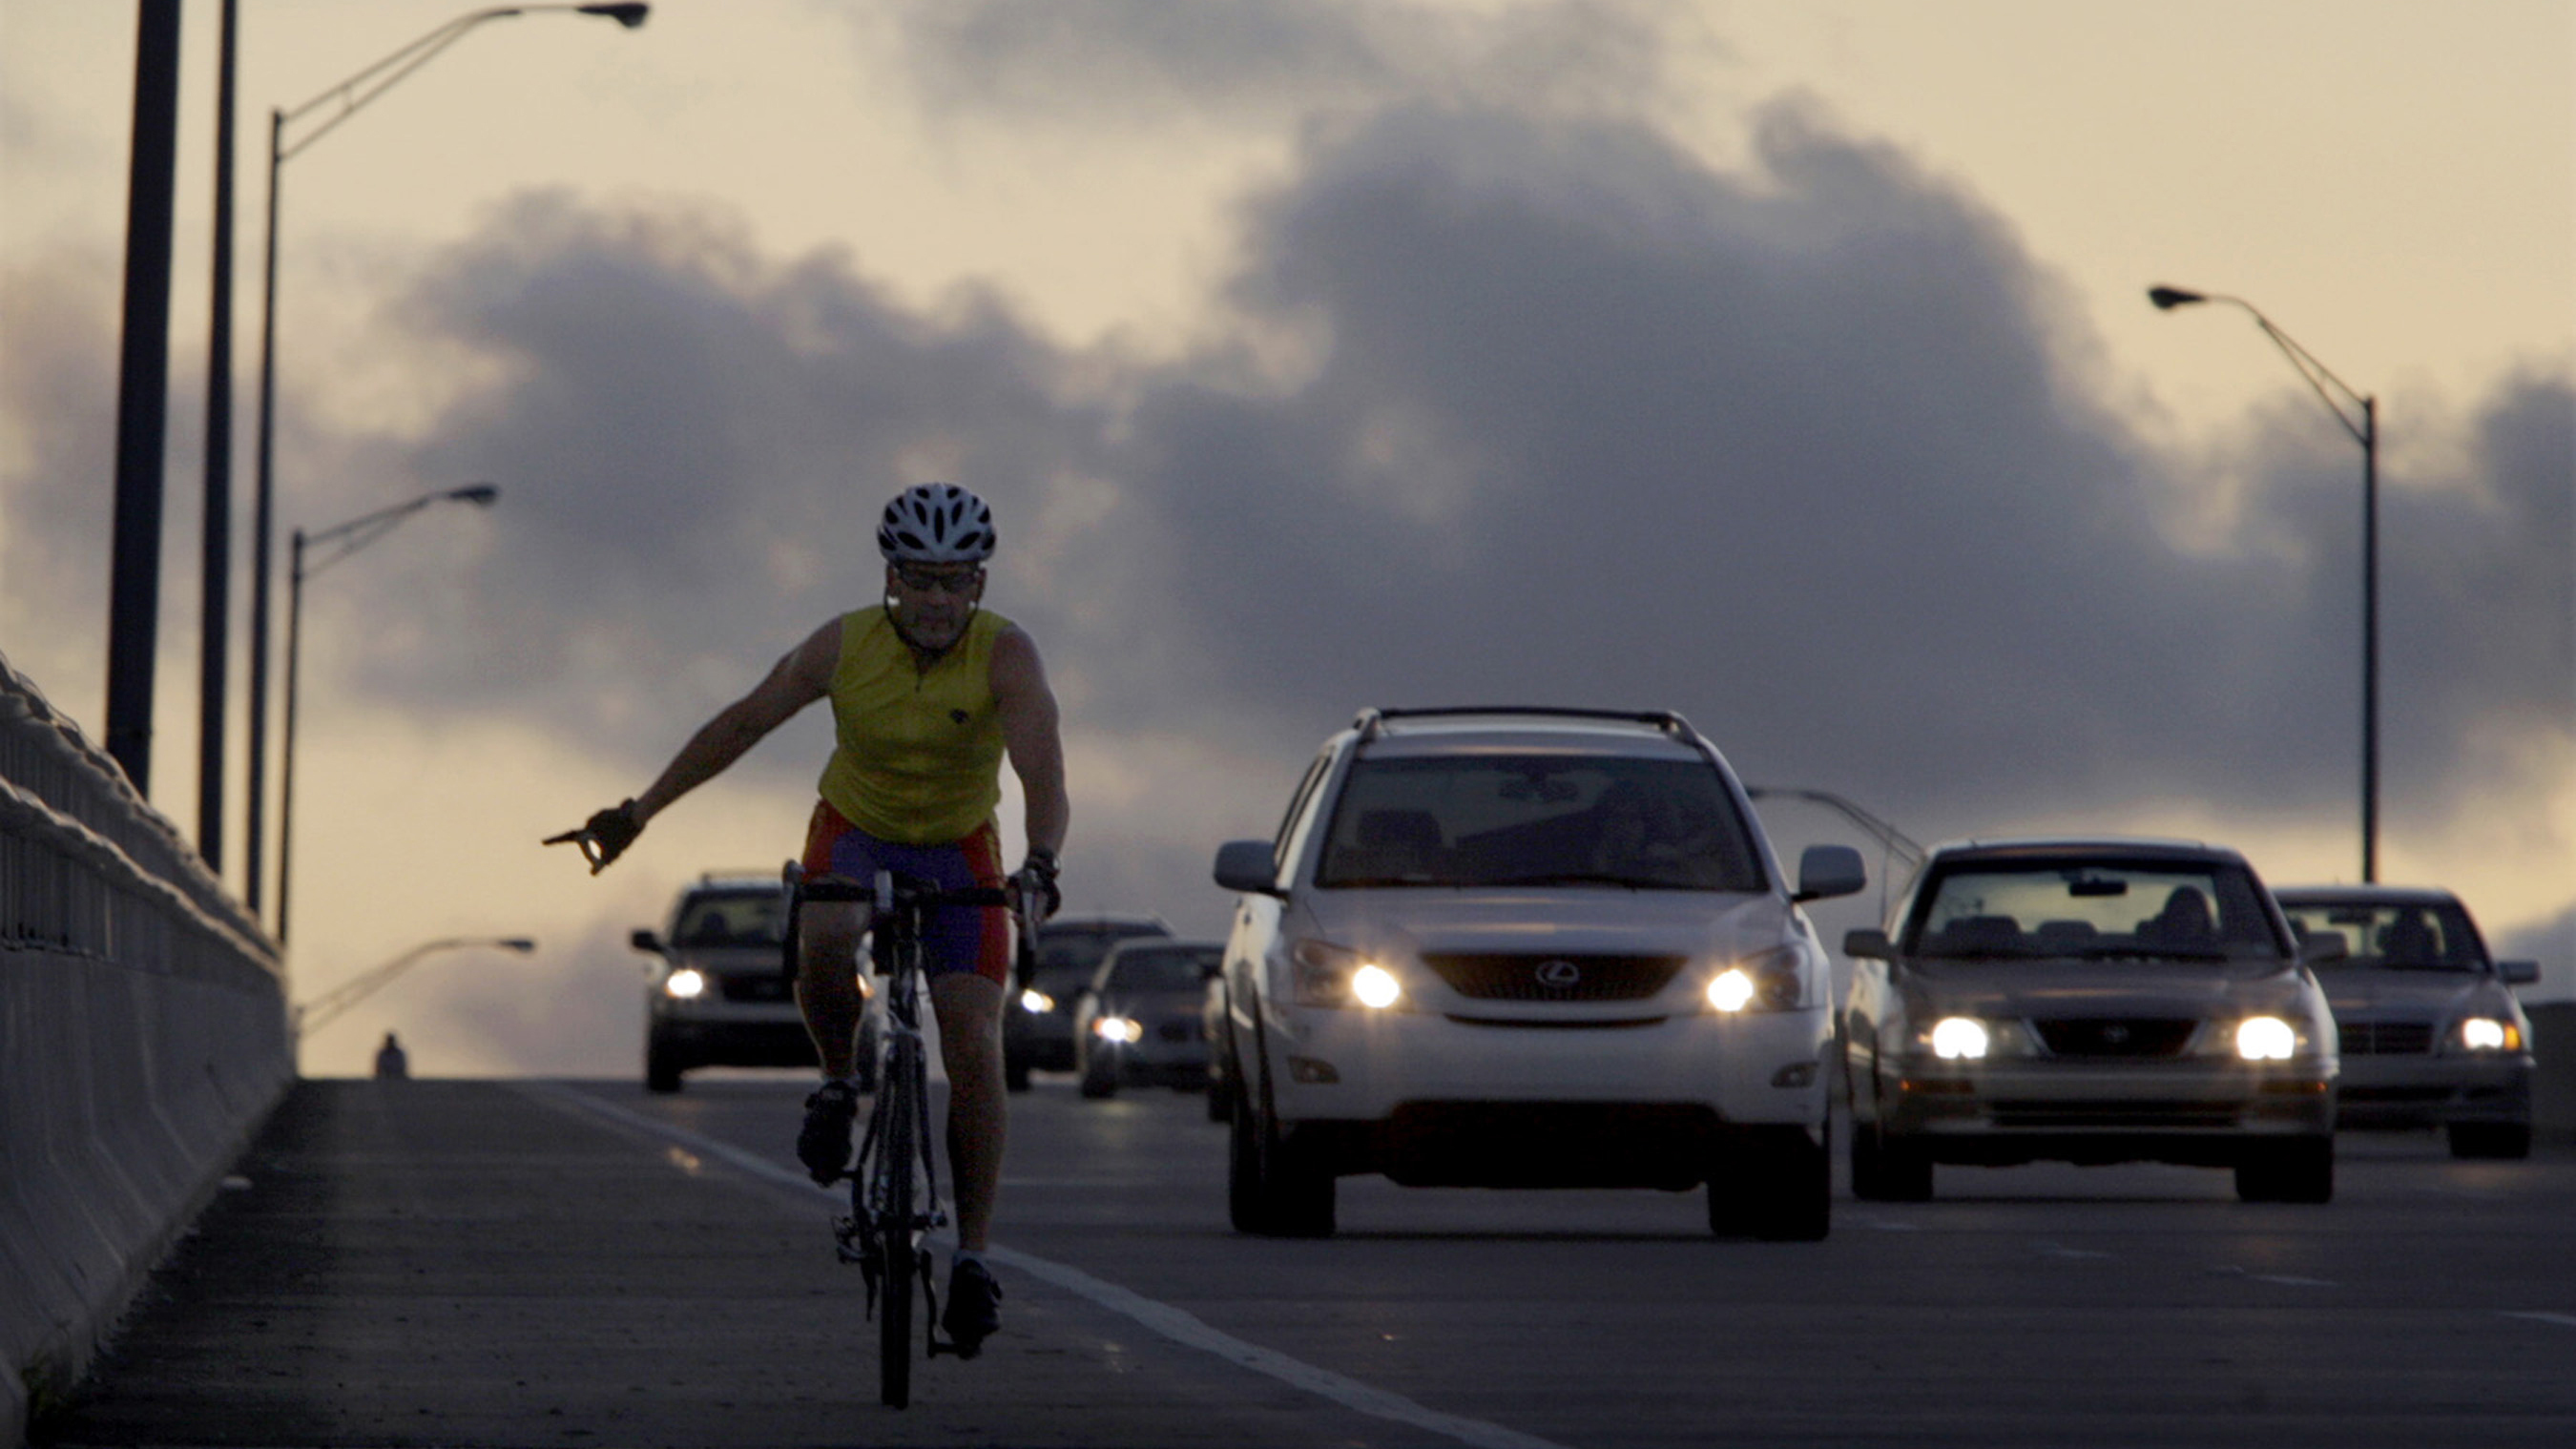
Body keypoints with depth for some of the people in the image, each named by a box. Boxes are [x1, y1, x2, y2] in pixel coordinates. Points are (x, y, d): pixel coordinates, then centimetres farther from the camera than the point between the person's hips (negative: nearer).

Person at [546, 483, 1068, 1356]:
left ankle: (973, 1252, -4)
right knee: (824, 940, -35)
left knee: (974, 1047, -15)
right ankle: (839, 1082, -5)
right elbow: (742, 724, -7)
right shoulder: (845, 646, -18)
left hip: (959, 850, 0)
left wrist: (1040, 865, -55)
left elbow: (1044, 776, -35)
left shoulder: (1005, 656, -23)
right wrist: (637, 814, -7)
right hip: (855, 833, 0)